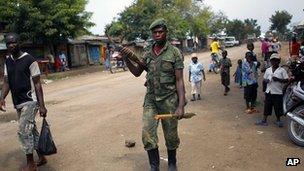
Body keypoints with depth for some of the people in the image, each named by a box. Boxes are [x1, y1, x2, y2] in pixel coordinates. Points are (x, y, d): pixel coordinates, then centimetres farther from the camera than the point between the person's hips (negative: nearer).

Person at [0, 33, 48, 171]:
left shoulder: (29, 60, -10)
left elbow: (37, 84, -11)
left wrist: (42, 105, -14)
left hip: (29, 101, -7)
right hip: (18, 103, 7)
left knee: (23, 131, -9)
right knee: (31, 130, 14)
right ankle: (41, 158, 27)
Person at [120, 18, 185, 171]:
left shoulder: (174, 52, -6)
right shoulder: (148, 53, 8)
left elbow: (179, 80, -9)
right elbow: (137, 72, 16)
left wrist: (181, 105, -17)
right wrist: (127, 59, -2)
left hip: (169, 100, -3)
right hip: (150, 100, 4)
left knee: (171, 136, 10)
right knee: (147, 134, -3)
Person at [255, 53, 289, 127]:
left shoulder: (282, 70, -3)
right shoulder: (268, 70, 9)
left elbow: (286, 80, -8)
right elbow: (264, 79, 13)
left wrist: (278, 79, -21)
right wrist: (266, 80, -9)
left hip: (278, 92, -3)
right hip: (269, 92, 3)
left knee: (278, 107, 6)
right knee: (267, 106, 8)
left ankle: (278, 120, 24)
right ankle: (264, 120, 15)